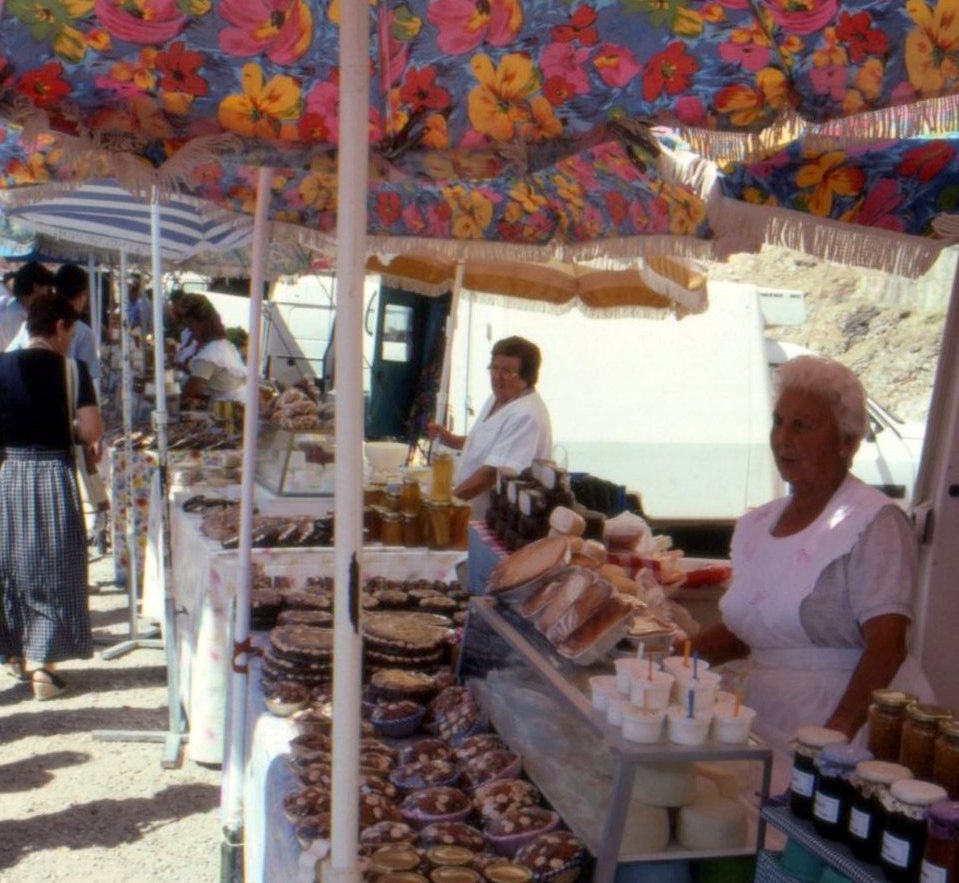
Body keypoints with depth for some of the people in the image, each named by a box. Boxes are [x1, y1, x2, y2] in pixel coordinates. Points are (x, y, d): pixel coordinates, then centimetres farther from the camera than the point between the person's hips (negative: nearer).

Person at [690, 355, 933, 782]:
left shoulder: (874, 522, -10)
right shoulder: (756, 525, 11)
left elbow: (887, 644, -18)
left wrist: (836, 733, -27)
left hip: (860, 732, -6)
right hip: (769, 730, 6)